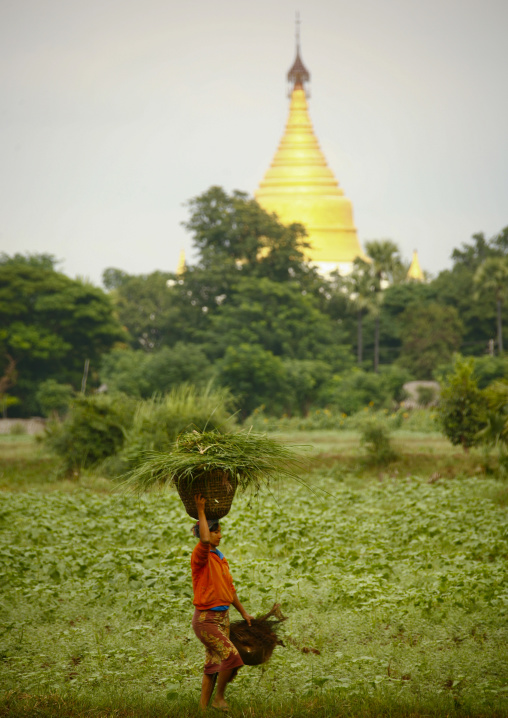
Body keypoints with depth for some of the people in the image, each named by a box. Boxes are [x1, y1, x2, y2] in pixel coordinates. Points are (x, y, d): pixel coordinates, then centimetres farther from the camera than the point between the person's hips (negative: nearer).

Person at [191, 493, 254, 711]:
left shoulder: (220, 558, 12)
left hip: (223, 617, 8)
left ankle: (203, 707, 16)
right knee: (232, 657, -18)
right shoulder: (201, 556, -13)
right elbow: (205, 540, -36)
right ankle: (219, 697, 0)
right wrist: (201, 510, -26)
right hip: (205, 618, -8)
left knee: (213, 664, 10)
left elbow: (229, 588, 22)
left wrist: (243, 613, 28)